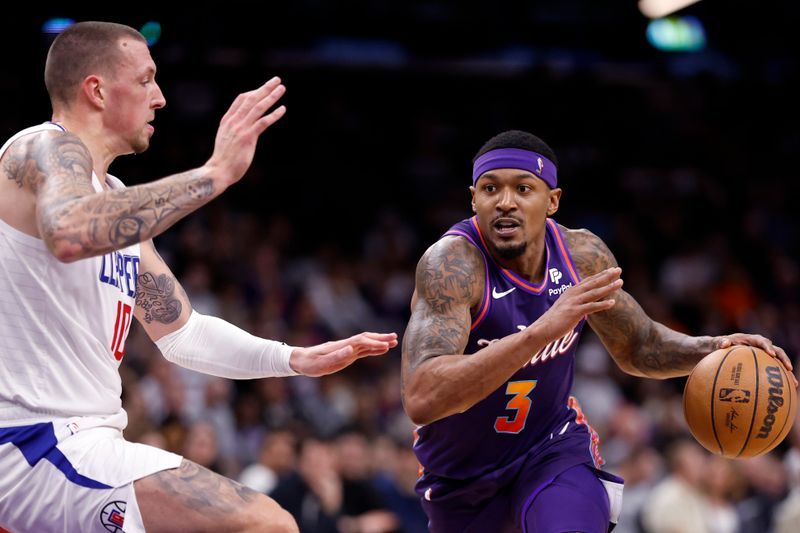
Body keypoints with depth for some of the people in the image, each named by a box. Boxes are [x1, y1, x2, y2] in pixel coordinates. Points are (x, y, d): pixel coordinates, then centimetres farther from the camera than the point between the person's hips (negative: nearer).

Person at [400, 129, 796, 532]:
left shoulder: (582, 255, -13)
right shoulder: (452, 264, -29)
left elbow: (638, 348, 7)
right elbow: (420, 399, -43)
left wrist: (712, 349, -14)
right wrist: (540, 332, -50)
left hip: (552, 448, 2)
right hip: (462, 477, -2)